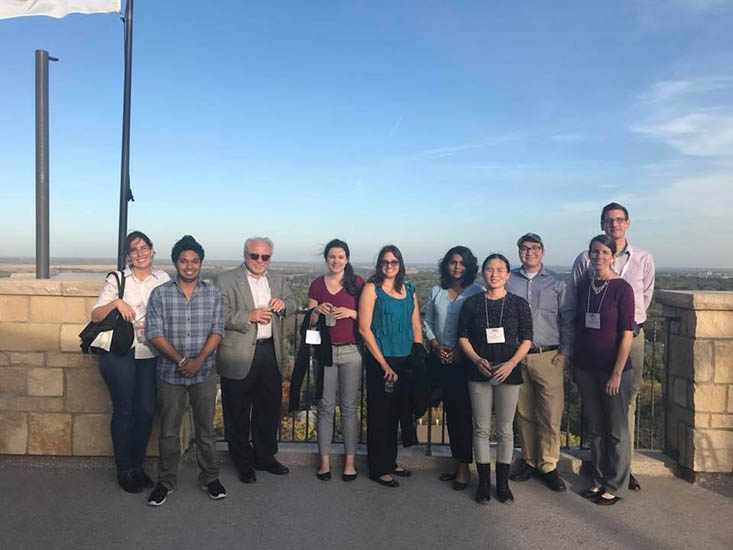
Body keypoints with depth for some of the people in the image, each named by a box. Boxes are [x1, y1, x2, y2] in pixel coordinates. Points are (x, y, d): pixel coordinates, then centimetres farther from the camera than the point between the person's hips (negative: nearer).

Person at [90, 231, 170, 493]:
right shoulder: (117, 279, 0)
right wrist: (115, 303, -18)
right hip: (120, 353, -2)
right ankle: (124, 469, 20)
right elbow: (96, 316, -1)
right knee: (124, 411, 5)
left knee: (146, 411, 5)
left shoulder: (163, 279, 6)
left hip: (150, 354, 2)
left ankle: (137, 464, 24)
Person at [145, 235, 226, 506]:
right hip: (170, 372, 0)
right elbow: (155, 333, -7)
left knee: (206, 429, 10)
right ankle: (166, 481, 26)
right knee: (169, 431, 9)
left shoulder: (213, 294, 2)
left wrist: (199, 360, -15)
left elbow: (217, 331, -2)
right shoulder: (160, 294, -2)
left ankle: (210, 478, 26)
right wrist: (181, 360, -16)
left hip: (204, 372, 1)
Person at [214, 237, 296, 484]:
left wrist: (283, 304, -7)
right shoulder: (225, 280, -5)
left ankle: (265, 457, 32)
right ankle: (243, 463, 24)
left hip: (270, 353, 5)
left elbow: (292, 304, 15)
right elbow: (220, 316, -12)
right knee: (238, 413, 7)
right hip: (239, 356, -5)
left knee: (269, 409, 15)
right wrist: (249, 316, -22)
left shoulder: (278, 279, 12)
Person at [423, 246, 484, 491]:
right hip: (441, 358, 4)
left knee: (463, 411, -3)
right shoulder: (436, 292, 10)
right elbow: (427, 323, 13)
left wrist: (463, 350, -13)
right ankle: (458, 462, 22)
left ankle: (464, 467, 8)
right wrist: (436, 345, -2)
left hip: (466, 359, -4)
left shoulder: (477, 292, -3)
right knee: (450, 410, 10)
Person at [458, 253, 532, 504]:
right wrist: (477, 360, -13)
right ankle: (483, 482, 18)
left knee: (505, 429, 7)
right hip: (479, 371, 1)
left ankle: (503, 483, 20)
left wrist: (511, 363, -14)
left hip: (508, 371, 0)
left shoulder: (519, 304, 1)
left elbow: (526, 339, 1)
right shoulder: (472, 303, 3)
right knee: (481, 428, 6)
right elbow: (463, 336, 3)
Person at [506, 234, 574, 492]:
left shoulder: (557, 283, 6)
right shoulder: (508, 281, 7)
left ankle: (548, 466, 11)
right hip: (516, 356, 1)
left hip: (549, 357, -1)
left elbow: (568, 320, 6)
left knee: (551, 414, -2)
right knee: (524, 412, 9)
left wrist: (565, 352, -2)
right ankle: (528, 460, 24)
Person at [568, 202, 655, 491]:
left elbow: (646, 296, 18)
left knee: (628, 401, 6)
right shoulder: (585, 259, 0)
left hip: (631, 335, 1)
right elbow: (572, 298, 6)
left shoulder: (644, 259, 5)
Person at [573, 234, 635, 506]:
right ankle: (599, 480, 29)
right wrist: (573, 362, 7)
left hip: (614, 370, -4)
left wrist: (617, 373, -13)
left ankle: (615, 486, 21)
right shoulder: (584, 287, 5)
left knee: (616, 430, 7)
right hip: (586, 368, 5)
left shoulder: (622, 288, -9)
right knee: (595, 428, 14)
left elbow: (627, 335, -11)